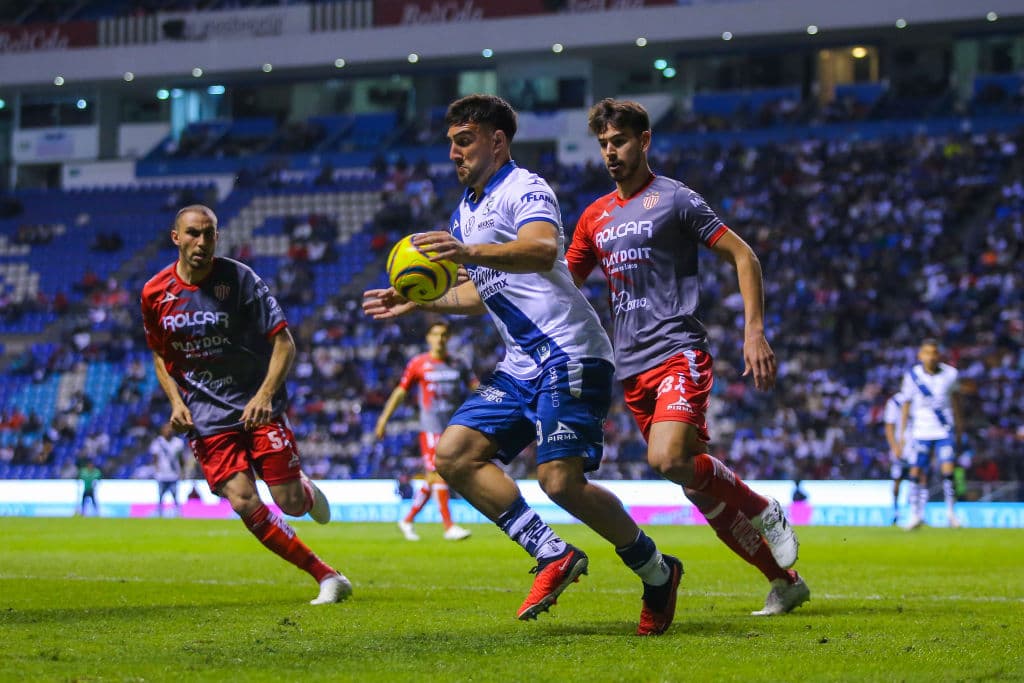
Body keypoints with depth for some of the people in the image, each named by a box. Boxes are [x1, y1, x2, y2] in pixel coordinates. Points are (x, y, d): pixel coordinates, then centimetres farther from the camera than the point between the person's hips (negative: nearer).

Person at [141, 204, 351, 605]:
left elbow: (284, 342, -10)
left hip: (257, 405, -2)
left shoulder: (240, 279, -10)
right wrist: (176, 402, 0)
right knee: (243, 501, -16)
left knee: (290, 502, -8)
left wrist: (265, 394, -24)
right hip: (206, 415, 2)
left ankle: (306, 489, 33)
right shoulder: (155, 294, 0)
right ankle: (326, 577, -7)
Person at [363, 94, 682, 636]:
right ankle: (553, 555, -2)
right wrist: (416, 302, 25)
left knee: (561, 481, -18)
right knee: (455, 455, -3)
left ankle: (655, 570, 4)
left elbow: (544, 250, -31)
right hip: (520, 365, 10)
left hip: (568, 353, -10)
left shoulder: (525, 190, -9)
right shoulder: (465, 212, 21)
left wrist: (471, 253, -45)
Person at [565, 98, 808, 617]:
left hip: (678, 352, -6)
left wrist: (754, 331, -10)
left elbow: (743, 257, -1)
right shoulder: (595, 216, 16)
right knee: (697, 482, 4)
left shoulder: (674, 199, -2)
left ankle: (763, 510, -3)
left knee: (669, 459, -29)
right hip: (632, 367, 6)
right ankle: (783, 580, 15)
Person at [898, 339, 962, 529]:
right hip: (921, 432, 0)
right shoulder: (912, 376, -5)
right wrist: (902, 433, 2)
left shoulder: (949, 374, -2)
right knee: (920, 474, -2)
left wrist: (959, 426, 19)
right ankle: (916, 515, 9)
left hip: (945, 431, 0)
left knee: (947, 470, -11)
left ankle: (951, 512, 2)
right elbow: (906, 404, 3)